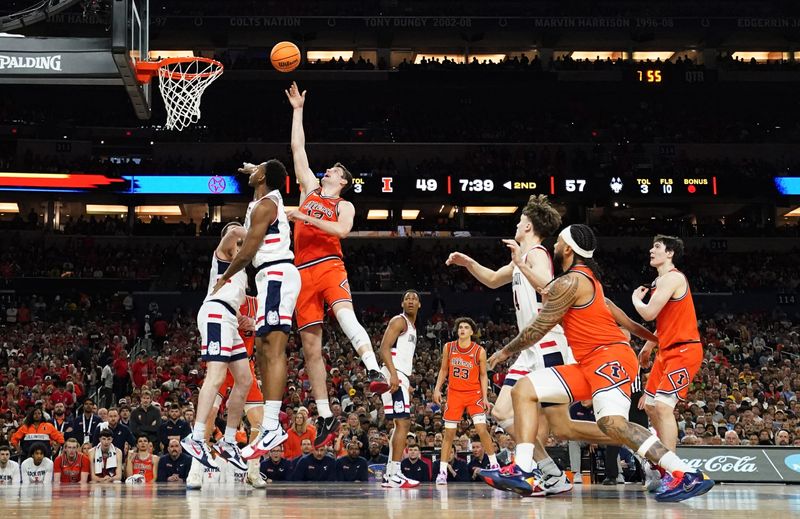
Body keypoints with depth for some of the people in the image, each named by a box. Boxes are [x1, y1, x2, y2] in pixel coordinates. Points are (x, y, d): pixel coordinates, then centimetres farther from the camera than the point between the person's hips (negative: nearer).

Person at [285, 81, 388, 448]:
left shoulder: (344, 205, 13)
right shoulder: (309, 189, 23)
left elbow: (342, 230, -9)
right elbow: (298, 149, 24)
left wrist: (306, 218, -11)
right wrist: (298, 110, 26)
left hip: (329, 266, -4)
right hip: (303, 273, 4)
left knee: (345, 314, -34)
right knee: (310, 345, -1)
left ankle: (374, 371, -46)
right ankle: (325, 418, 1)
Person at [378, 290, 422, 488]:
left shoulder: (412, 328, 24)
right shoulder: (399, 321, -6)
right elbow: (384, 348, -18)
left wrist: (407, 383, 24)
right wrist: (393, 374, -28)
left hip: (401, 378, 11)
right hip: (394, 376, -11)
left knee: (402, 425, 12)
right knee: (402, 424, -15)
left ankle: (390, 474, 16)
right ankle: (394, 475, -17)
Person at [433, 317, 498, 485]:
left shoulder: (479, 351, -5)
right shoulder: (448, 347, 1)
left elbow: (483, 375, 1)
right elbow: (443, 370, 11)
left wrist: (485, 397, -7)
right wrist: (437, 388, 0)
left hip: (474, 394, -2)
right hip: (454, 394, 2)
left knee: (482, 429, -13)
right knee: (449, 433, 0)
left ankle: (494, 464, 0)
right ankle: (442, 471, 5)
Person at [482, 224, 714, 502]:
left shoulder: (569, 282, -10)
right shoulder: (586, 276, 18)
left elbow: (538, 330, -5)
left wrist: (506, 351, 7)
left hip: (610, 357, -10)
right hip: (589, 364, 10)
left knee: (611, 422, -33)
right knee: (524, 390, 2)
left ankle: (688, 476, -30)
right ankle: (522, 473, -9)